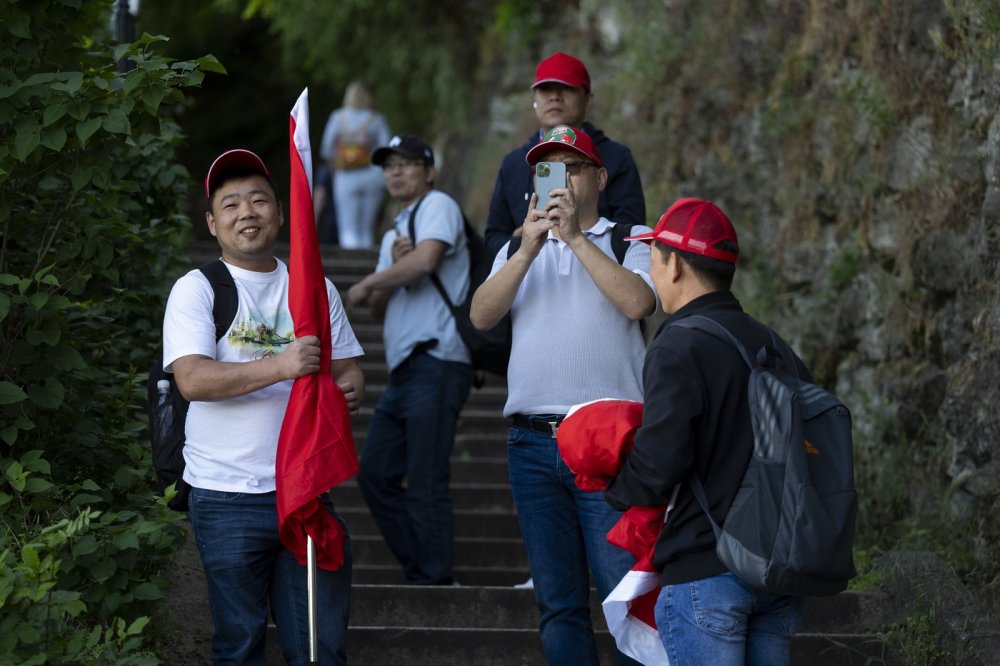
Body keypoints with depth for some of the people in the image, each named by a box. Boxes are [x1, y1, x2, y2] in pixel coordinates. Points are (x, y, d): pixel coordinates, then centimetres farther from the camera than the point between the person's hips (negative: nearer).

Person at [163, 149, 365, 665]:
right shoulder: (196, 290, -2)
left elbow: (347, 369, 15)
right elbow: (193, 379, -16)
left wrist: (350, 389, -11)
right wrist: (280, 367, -27)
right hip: (228, 498, -3)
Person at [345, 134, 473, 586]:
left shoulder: (438, 206, -1)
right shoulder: (392, 235, 25)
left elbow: (426, 260, -20)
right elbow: (380, 310, 17)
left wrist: (365, 285, -4)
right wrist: (394, 265, -3)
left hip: (435, 364, -10)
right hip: (404, 370, 10)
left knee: (425, 482, -10)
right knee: (375, 473, 10)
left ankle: (434, 582, -6)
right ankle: (419, 570, 16)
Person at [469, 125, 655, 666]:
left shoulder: (631, 241, 7)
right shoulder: (518, 249, 19)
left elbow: (637, 302, -13)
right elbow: (481, 315, 2)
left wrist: (576, 237, -14)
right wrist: (529, 250, -10)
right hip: (532, 443, 4)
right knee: (557, 602, 6)